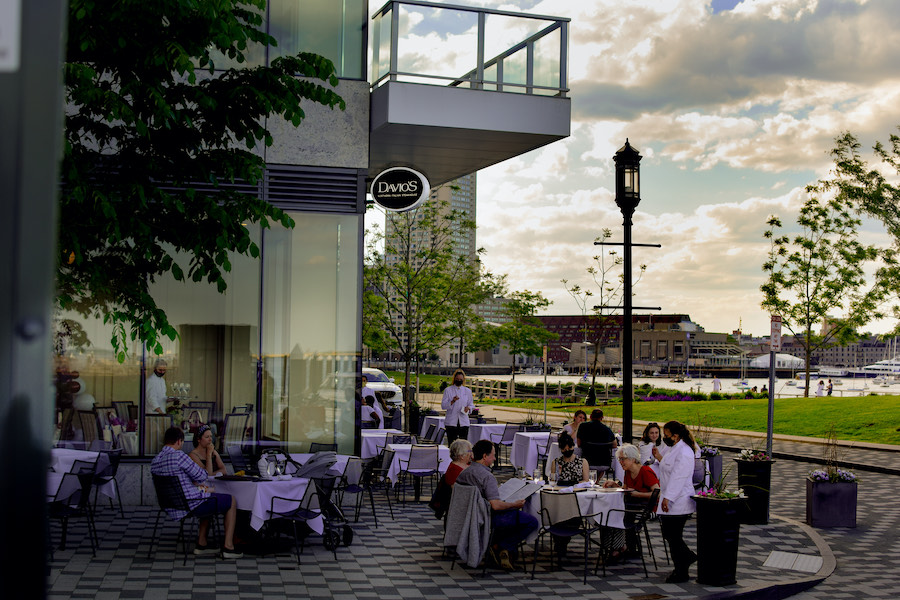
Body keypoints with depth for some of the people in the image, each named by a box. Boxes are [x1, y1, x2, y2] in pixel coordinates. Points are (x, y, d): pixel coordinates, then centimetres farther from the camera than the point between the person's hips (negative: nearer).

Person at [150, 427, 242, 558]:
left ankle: (201, 544, 32)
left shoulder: (154, 461, 6)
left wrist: (195, 484, 19)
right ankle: (228, 547, 8)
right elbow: (203, 476, -16)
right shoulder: (178, 456, -21)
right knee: (231, 501, 11)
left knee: (209, 500, 36)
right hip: (191, 505, -9)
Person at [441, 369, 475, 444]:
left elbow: (471, 404, 16)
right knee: (451, 444, -5)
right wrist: (452, 401, -20)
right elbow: (443, 406, -2)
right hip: (451, 422, -2)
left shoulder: (467, 391, 11)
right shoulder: (448, 390, 3)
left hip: (464, 422, 2)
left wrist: (468, 408, -7)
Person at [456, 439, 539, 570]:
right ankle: (499, 547, -1)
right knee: (532, 522, -6)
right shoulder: (487, 476, -23)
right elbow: (496, 505, -30)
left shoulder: (463, 473, 3)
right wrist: (515, 505, -14)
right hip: (489, 518, -9)